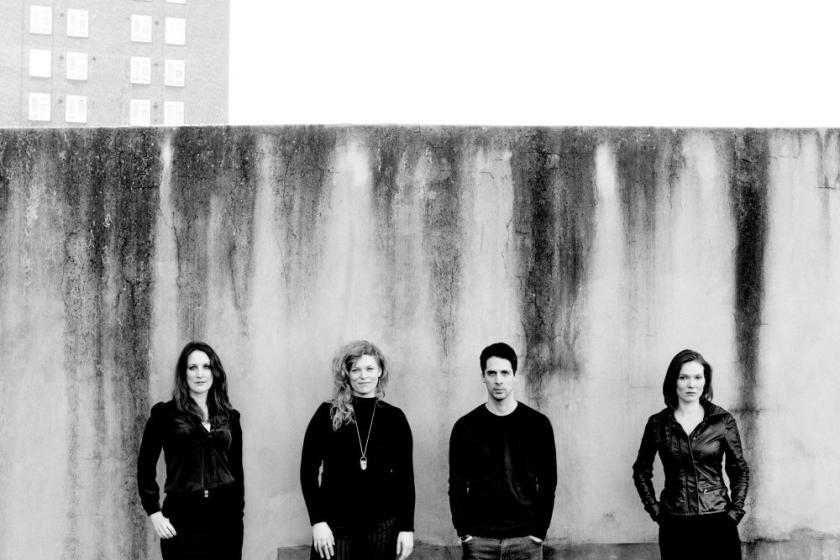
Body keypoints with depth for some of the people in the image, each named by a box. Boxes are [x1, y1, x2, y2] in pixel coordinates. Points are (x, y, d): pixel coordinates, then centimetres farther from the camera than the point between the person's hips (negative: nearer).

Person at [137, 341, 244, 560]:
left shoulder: (229, 417, 12)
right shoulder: (166, 414, 2)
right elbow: (145, 466, 1)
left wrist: (238, 509, 10)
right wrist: (154, 513, -5)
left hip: (225, 517, 3)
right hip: (183, 516, -3)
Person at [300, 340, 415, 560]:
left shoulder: (394, 418, 5)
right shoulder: (328, 414, 1)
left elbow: (406, 476, 7)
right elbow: (308, 470, 1)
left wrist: (407, 527, 1)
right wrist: (317, 521, -7)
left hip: (382, 527, 1)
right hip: (335, 527, -1)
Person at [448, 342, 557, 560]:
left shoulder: (538, 424, 2)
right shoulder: (466, 426, 3)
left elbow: (548, 483, 4)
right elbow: (457, 485, 4)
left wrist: (539, 531, -3)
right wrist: (464, 532, -4)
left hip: (525, 539, 0)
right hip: (479, 540, 0)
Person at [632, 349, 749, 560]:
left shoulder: (723, 421, 2)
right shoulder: (658, 423, 3)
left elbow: (740, 470, 8)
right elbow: (641, 470, 14)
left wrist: (735, 511, 0)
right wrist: (654, 508, 6)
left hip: (718, 521, 0)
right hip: (674, 525, 1)